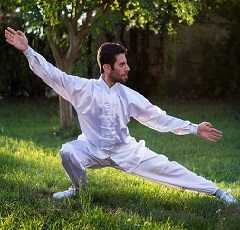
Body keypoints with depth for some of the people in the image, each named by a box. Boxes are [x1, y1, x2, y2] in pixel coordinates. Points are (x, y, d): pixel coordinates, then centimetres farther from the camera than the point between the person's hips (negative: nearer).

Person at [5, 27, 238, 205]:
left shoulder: (128, 95, -7)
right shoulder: (84, 88, -13)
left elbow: (157, 116, -2)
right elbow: (52, 74, -17)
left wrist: (194, 128, -6)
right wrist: (27, 50, -25)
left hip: (125, 151, 1)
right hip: (93, 150, -1)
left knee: (165, 166, -9)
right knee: (67, 151, -31)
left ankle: (216, 191, 0)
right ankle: (79, 188, 2)